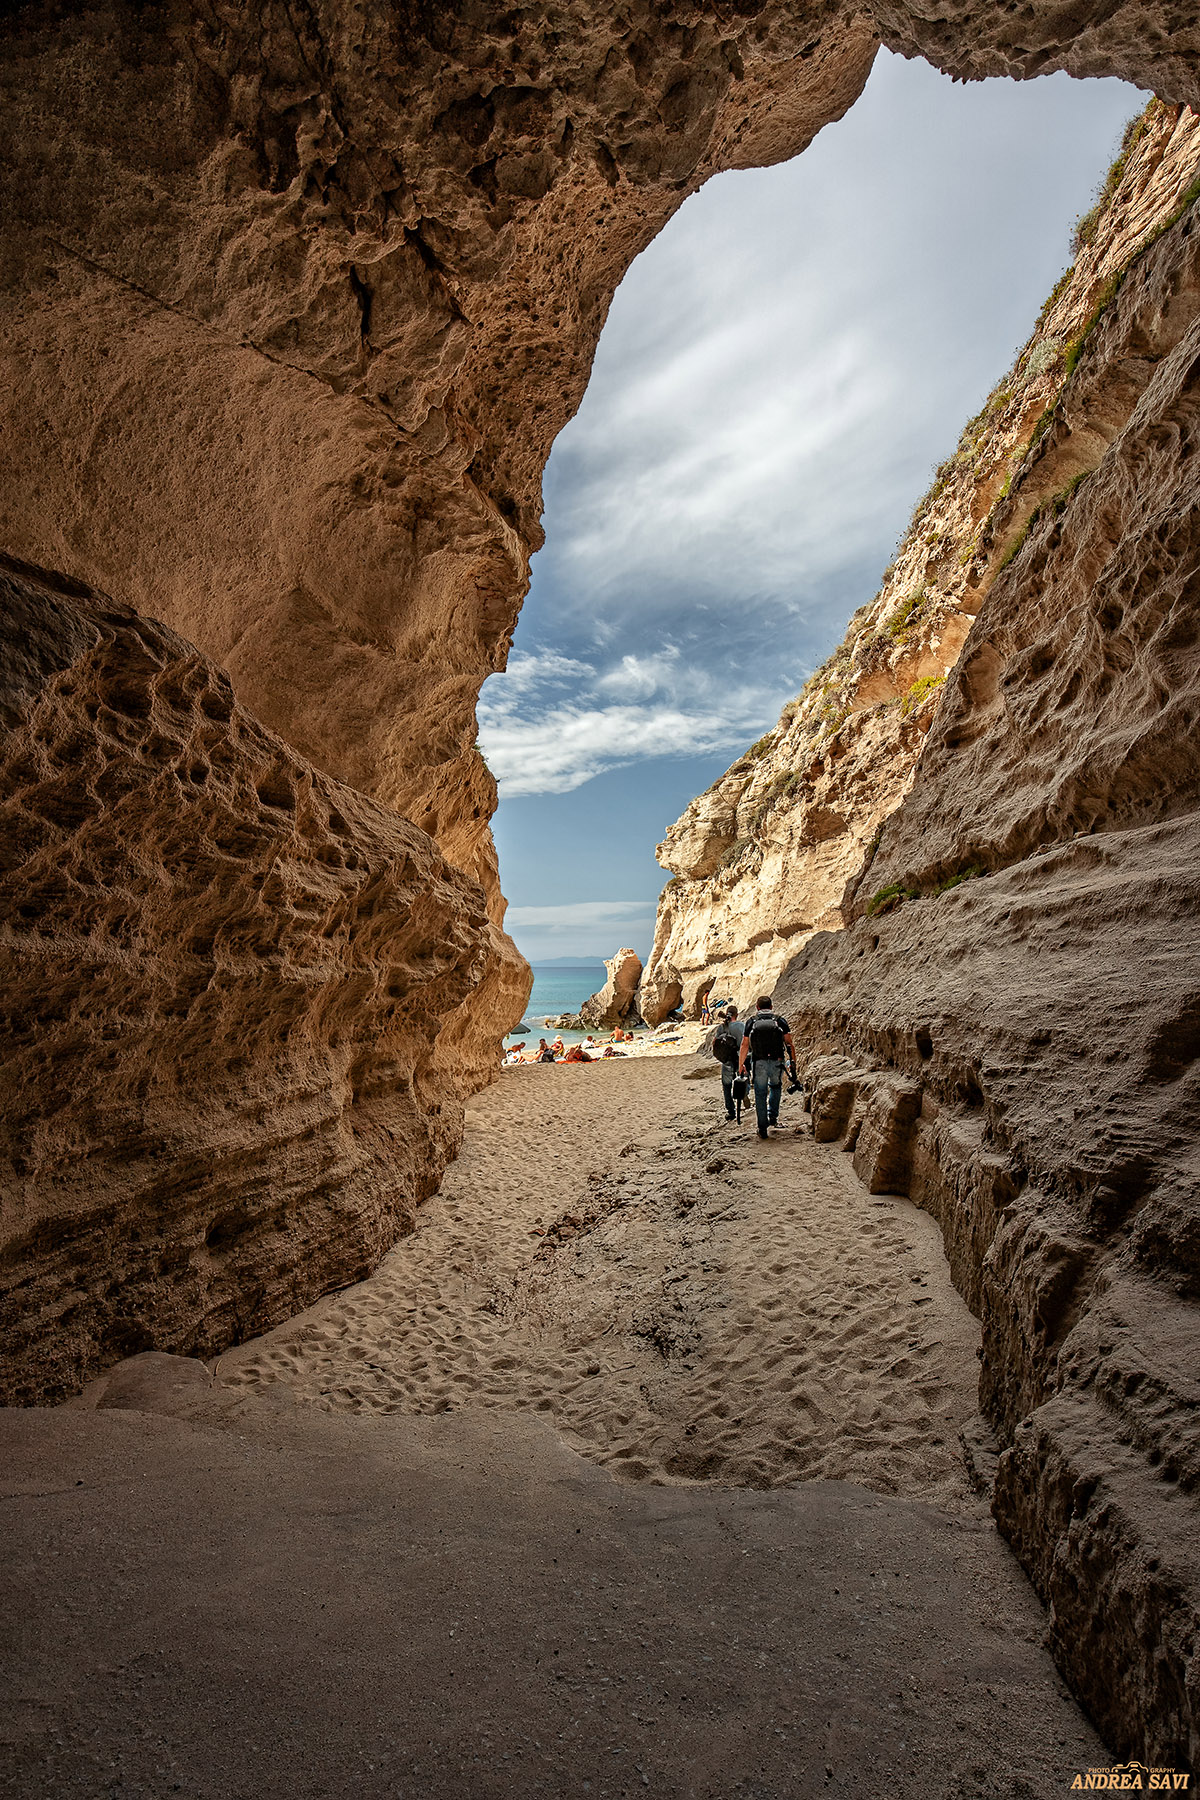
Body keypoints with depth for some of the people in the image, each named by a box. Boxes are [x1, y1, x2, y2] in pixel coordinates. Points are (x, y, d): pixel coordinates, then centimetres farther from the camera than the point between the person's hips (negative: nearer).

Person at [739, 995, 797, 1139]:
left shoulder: (751, 1022, 5)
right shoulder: (780, 1021, 5)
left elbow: (744, 1045, 5)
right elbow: (789, 1044, 1)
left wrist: (741, 1065, 12)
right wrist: (793, 1064, 5)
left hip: (758, 1063, -1)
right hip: (777, 1062, 1)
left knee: (760, 1095, 9)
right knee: (776, 1086, 29)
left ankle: (762, 1128, 9)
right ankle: (773, 1116, 23)